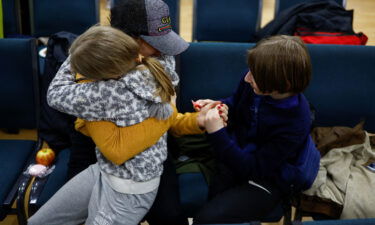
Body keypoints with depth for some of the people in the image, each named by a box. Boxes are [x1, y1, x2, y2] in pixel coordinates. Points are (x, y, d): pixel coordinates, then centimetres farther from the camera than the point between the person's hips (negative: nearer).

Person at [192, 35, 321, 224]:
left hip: (268, 178, -6)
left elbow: (253, 168, -26)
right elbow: (236, 104, 10)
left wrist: (217, 134, -34)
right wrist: (217, 107, -13)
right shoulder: (256, 81, -15)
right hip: (239, 151, 7)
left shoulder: (295, 123, -31)